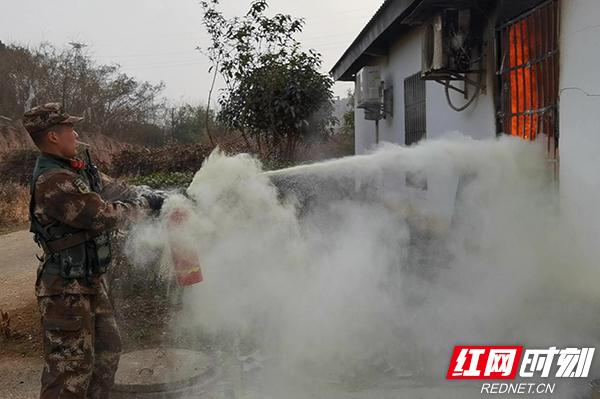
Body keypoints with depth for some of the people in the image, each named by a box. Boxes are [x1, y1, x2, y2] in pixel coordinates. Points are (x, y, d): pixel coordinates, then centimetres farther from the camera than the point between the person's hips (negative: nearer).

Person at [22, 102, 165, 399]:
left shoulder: (77, 169, 7)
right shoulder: (52, 181, -23)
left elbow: (114, 189, 15)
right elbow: (104, 215, -23)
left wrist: (153, 201, 4)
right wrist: (144, 204, -8)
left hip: (91, 280, 10)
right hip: (66, 288, -10)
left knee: (108, 348, 20)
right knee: (71, 366, -2)